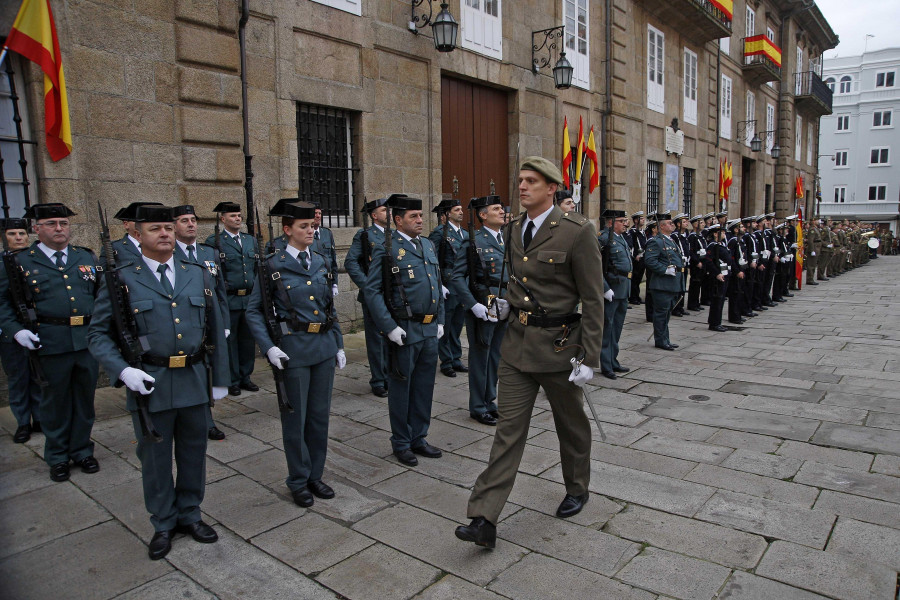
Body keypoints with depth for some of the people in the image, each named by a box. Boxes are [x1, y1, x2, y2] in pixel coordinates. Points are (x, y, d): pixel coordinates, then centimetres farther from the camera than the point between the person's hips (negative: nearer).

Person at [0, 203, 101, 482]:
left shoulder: (87, 257, 10)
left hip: (88, 340, 3)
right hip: (51, 343, -2)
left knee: (85, 398, 13)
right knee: (55, 401, 10)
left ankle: (82, 450, 29)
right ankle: (57, 457, 27)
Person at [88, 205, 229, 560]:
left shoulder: (198, 275, 5)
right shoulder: (121, 279, -3)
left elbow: (215, 331, 9)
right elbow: (98, 334, -1)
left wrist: (220, 379, 10)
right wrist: (123, 370, -18)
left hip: (194, 381, 3)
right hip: (149, 384, -2)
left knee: (193, 453, 15)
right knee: (155, 458, 12)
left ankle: (189, 515, 35)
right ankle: (163, 525, 31)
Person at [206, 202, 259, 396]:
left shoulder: (251, 240, 13)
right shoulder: (214, 241, -3)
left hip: (249, 299, 5)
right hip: (228, 300, -5)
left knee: (248, 340, 12)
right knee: (229, 341, 4)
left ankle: (245, 377, 24)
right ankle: (232, 381, 15)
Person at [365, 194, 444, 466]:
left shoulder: (428, 245, 12)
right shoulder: (386, 248, -9)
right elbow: (372, 291, -13)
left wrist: (440, 321, 12)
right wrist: (390, 328, -17)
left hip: (430, 330, 6)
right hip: (405, 331, -6)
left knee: (424, 387, 14)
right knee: (401, 388, 7)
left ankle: (418, 438, 29)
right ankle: (401, 443, 22)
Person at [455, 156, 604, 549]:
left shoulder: (577, 231, -13)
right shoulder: (514, 230, 7)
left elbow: (593, 300, -13)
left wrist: (589, 357, -14)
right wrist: (508, 305, 7)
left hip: (558, 345, -5)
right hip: (517, 344, 5)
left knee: (571, 426, 17)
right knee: (508, 429, 3)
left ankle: (577, 489, 43)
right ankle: (484, 520, 5)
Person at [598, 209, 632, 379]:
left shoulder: (621, 238, 15)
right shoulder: (604, 238, -14)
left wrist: (627, 287, 19)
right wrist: (605, 289, -22)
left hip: (623, 290, 9)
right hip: (611, 290, -9)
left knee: (617, 327, 16)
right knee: (607, 328, 1)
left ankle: (613, 362, 28)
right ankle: (606, 366, 10)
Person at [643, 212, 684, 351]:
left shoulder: (673, 240, 18)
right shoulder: (656, 242, -12)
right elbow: (649, 261, -22)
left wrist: (680, 268, 13)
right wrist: (666, 270, -22)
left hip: (673, 285, 9)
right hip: (663, 284, -9)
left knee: (667, 313, 15)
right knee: (661, 313, -1)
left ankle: (665, 340, 24)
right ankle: (661, 341, 8)